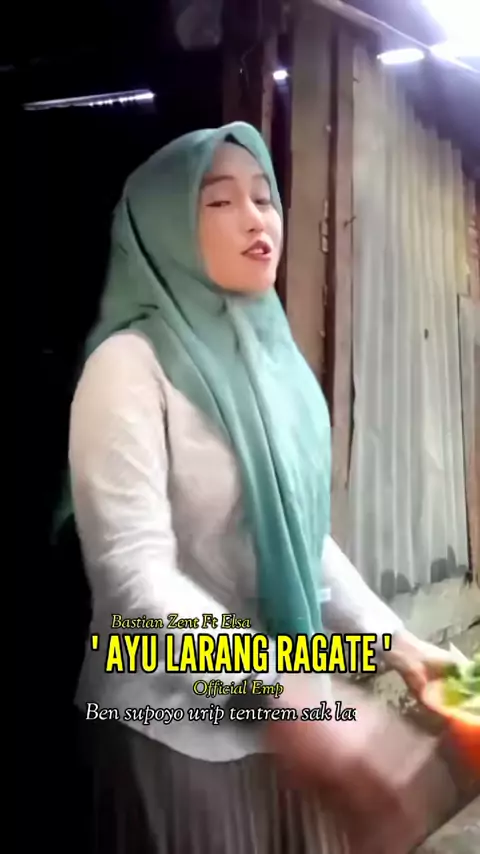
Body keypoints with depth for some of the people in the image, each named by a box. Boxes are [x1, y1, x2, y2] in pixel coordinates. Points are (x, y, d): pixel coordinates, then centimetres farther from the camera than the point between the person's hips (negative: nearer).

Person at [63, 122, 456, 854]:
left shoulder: (273, 357, 5)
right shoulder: (132, 363, -16)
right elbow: (134, 574, -24)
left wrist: (395, 640, 6)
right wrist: (283, 693, -36)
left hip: (282, 720, 6)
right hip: (178, 728, -6)